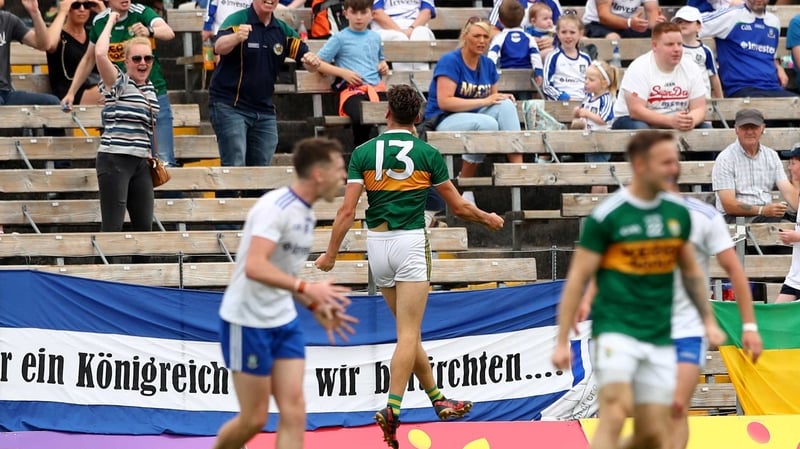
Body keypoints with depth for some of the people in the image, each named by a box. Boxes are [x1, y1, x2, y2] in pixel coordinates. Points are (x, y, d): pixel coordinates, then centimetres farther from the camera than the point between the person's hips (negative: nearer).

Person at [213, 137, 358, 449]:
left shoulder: (306, 212, 8)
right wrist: (306, 288, -38)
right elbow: (255, 267, -32)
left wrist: (316, 307, 12)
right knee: (254, 418, 0)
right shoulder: (275, 206, -20)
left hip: (284, 322, 8)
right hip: (248, 323, -8)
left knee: (294, 413, -3)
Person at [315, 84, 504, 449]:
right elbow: (458, 207, 6)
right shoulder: (427, 154, -2)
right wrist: (487, 218, 25)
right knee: (408, 334, -6)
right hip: (411, 243, -3)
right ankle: (392, 409, -18)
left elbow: (347, 210, -4)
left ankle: (437, 399, 24)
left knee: (409, 331, 15)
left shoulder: (364, 153, 1)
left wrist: (330, 254, 4)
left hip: (377, 243, 3)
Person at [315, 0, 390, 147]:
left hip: (377, 88, 4)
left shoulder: (375, 37, 21)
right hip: (352, 90, -4)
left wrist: (384, 66, 16)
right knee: (362, 117, -37)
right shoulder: (340, 39, 7)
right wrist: (343, 72, -6)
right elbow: (318, 64, 4)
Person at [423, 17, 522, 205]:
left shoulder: (487, 65, 10)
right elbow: (444, 102, -21)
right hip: (442, 121, -7)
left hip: (472, 117, 7)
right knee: (487, 124, -34)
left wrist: (503, 98, -7)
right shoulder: (450, 61, -12)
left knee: (506, 105, -19)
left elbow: (494, 99, 19)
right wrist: (484, 101, -21)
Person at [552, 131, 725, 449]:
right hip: (615, 329, -6)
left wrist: (709, 321, 22)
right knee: (615, 416, -21)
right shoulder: (607, 215, -8)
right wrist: (562, 342, -8)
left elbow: (691, 271, 23)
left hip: (660, 339, 6)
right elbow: (578, 279, -6)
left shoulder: (678, 213, 9)